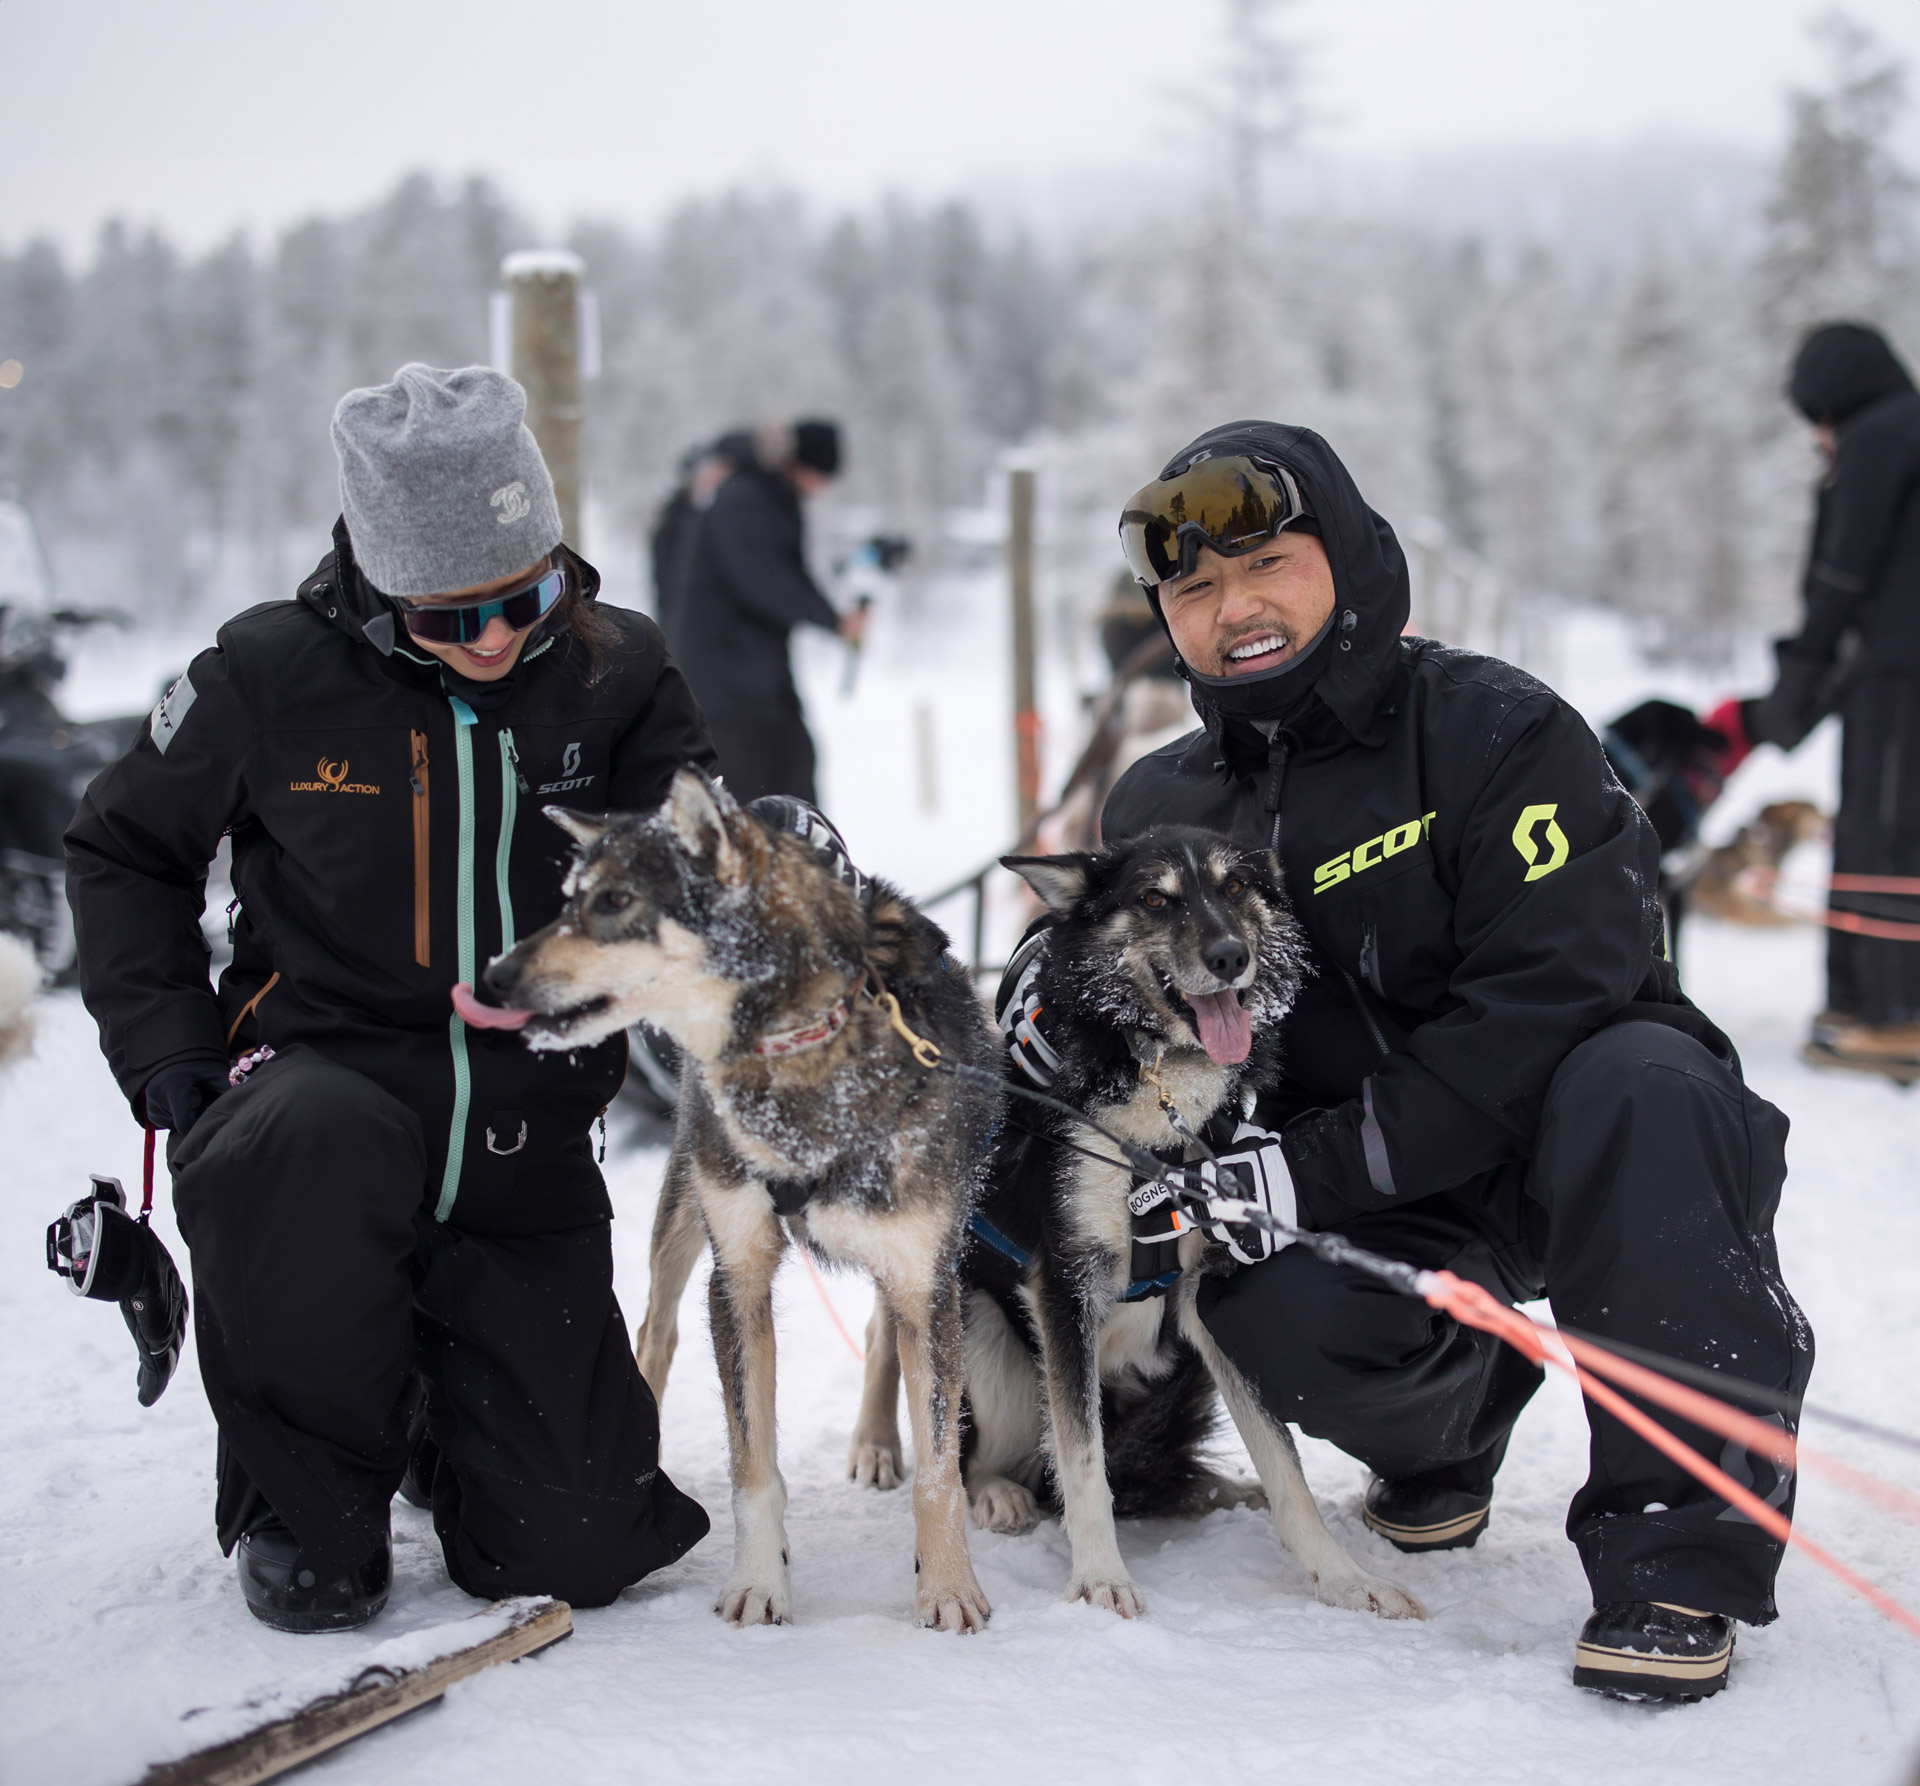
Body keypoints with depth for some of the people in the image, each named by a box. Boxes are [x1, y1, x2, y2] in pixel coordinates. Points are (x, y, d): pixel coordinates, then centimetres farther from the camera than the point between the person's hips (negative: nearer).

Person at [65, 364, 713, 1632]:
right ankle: (312, 1499, -13)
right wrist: (170, 1061, -3)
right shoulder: (274, 674, -6)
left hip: (528, 1146, 2)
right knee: (299, 1150, -42)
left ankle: (433, 1409, 35)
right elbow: (127, 850, 7)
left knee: (575, 1552, -3)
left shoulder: (618, 674, -2)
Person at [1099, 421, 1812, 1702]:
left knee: (1639, 1080, -38)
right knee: (1274, 1320, -29)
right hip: (1382, 1207, 4)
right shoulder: (1162, 809, 6)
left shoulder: (1496, 728, -12)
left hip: (1585, 1155, -3)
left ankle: (1679, 1545, -31)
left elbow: (1561, 988, -22)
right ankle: (1444, 1435, 9)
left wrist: (1324, 1166, -26)